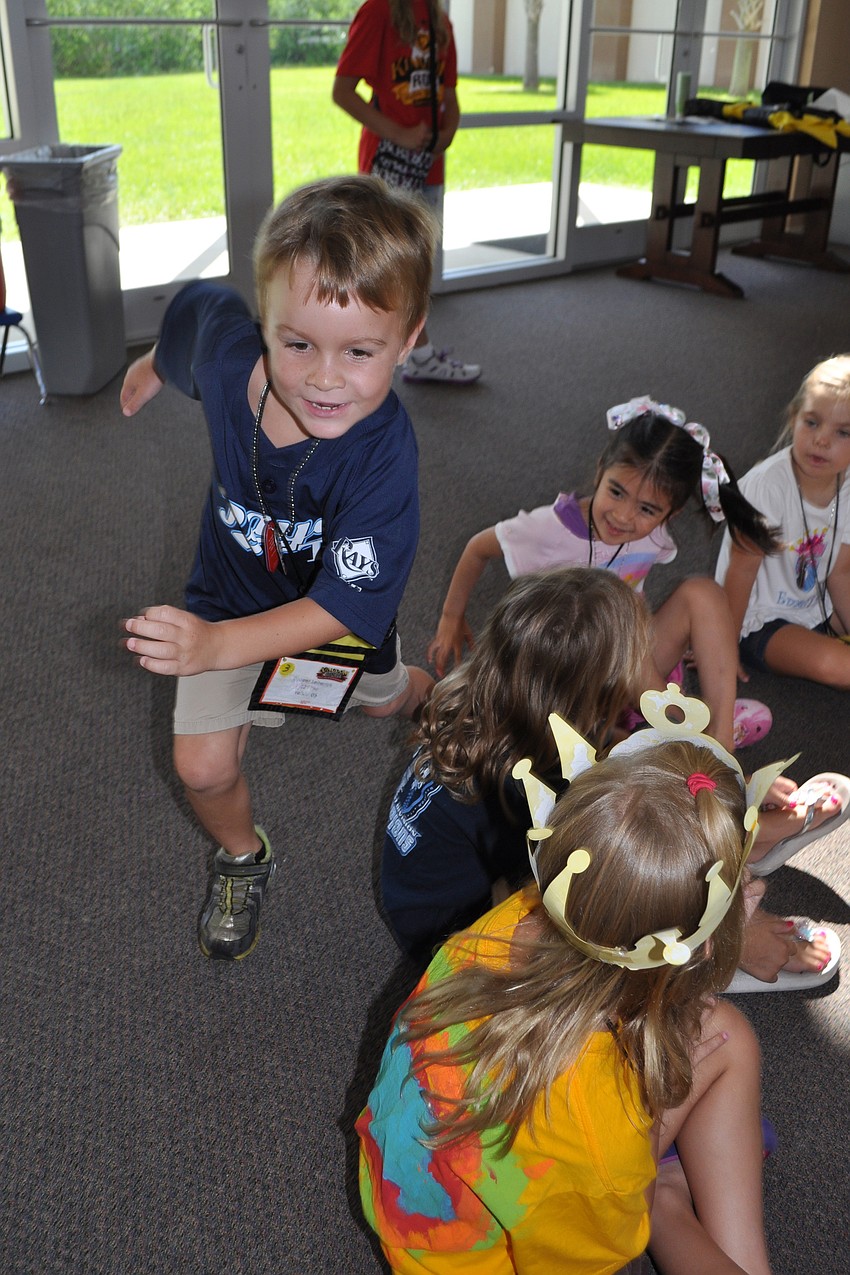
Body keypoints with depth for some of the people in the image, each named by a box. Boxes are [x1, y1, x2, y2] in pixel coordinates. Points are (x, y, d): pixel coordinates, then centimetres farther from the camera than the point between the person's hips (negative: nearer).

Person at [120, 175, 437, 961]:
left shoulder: (382, 455, -42)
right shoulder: (228, 348, -31)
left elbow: (343, 607, -40)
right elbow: (197, 305, -4)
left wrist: (218, 646, -54)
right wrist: (153, 365, 17)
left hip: (339, 610, -1)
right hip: (234, 593, 2)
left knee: (384, 697, 29)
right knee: (203, 765, -5)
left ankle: (432, 697, 68)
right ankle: (243, 856, 30)